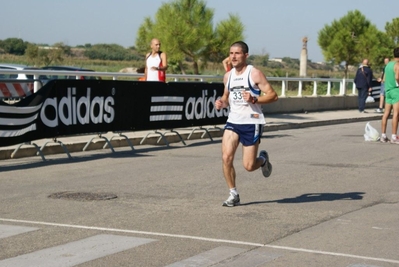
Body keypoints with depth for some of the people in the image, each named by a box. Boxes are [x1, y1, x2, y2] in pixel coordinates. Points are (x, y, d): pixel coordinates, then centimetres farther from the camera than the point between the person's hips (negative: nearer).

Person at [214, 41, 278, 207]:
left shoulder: (254, 74, -8)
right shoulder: (228, 76, 9)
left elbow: (273, 95, -10)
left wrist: (254, 99, -25)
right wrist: (221, 103, 1)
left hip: (252, 123, -5)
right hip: (233, 121, 5)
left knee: (248, 166, -3)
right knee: (226, 158, -13)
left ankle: (263, 159, 33)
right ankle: (233, 194, 3)